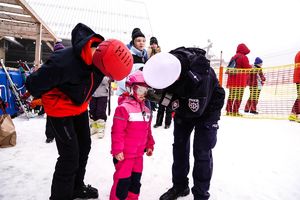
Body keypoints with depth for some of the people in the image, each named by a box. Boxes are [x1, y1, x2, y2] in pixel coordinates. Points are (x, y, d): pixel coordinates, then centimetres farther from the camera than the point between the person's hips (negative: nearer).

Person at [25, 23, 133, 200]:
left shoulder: (101, 52, -18)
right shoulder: (64, 63, -38)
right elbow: (34, 84, -23)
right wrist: (42, 98, -2)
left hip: (80, 106, 7)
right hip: (60, 109, -7)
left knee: (84, 146, 16)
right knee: (70, 155, -5)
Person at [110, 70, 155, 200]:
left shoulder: (146, 109, 9)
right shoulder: (124, 107, -18)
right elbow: (117, 131, -19)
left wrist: (149, 145, 17)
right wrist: (117, 150, -19)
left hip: (138, 153, 8)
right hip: (125, 154, -8)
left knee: (136, 180, 21)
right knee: (123, 181, 4)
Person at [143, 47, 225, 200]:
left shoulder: (200, 77, -41)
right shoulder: (167, 62, -25)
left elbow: (195, 110, -32)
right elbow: (155, 75, -4)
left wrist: (163, 98, -33)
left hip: (207, 108, -5)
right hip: (185, 102, 6)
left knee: (201, 152, -5)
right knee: (179, 145, 10)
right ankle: (179, 186, 28)